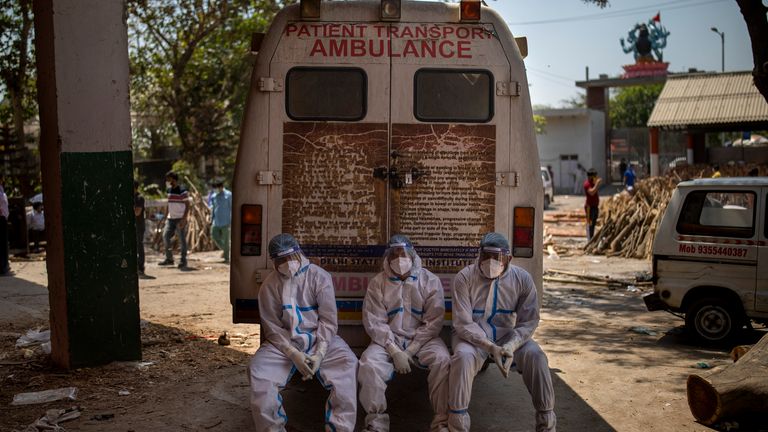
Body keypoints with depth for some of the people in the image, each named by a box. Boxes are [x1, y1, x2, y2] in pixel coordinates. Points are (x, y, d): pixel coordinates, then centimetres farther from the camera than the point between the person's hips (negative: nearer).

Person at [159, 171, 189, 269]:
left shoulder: (183, 191, -12)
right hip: (170, 218, 7)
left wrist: (184, 219, -19)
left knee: (182, 240, -1)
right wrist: (166, 217, 15)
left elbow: (187, 206, -12)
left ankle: (183, 260, 6)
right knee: (165, 236, 0)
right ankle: (169, 258, 10)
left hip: (180, 219, -7)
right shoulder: (169, 191, 10)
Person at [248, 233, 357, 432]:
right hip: (284, 343, 1)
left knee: (347, 363, -27)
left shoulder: (319, 276, -6)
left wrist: (319, 353, -19)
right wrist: (294, 354, -17)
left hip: (320, 339, -1)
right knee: (258, 369, -24)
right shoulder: (270, 285, -2)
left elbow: (328, 320, -7)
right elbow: (272, 327, -3)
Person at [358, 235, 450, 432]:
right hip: (388, 340, 1)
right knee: (369, 362, -28)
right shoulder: (377, 283, 2)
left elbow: (433, 321, -5)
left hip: (422, 339, 0)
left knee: (442, 360, -29)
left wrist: (411, 350, -14)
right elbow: (374, 322, -5)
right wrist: (395, 351, -17)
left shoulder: (430, 280, 0)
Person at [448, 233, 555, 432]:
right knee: (463, 356, -34)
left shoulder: (522, 279, -7)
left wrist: (510, 346, -26)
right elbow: (463, 324, -16)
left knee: (536, 356, -24)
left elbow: (528, 322, -7)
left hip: (508, 335, 2)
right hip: (473, 335, -2)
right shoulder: (464, 278, -14)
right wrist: (491, 347, -30)